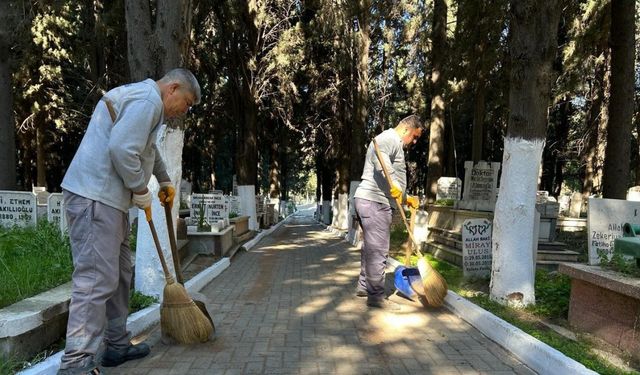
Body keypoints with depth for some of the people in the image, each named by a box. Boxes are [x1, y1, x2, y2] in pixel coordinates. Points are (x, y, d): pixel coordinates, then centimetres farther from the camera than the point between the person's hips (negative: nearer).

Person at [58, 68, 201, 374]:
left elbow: (148, 149, 40)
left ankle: (116, 345, 24)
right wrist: (141, 192, -10)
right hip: (94, 197, -11)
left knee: (119, 274, 14)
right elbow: (121, 149, -24)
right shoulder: (148, 99, -12)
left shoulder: (143, 100, 24)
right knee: (96, 278, -12)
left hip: (109, 199, 11)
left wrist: (164, 181, 47)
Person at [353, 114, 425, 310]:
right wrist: (394, 185, -30)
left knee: (370, 247, 18)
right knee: (378, 250, -7)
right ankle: (376, 295, -1)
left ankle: (364, 286, 29)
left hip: (369, 200, 11)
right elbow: (381, 160, -29)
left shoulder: (395, 145, 27)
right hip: (375, 202, -11)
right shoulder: (389, 138, -7)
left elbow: (394, 178, 28)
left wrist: (407, 198, 19)